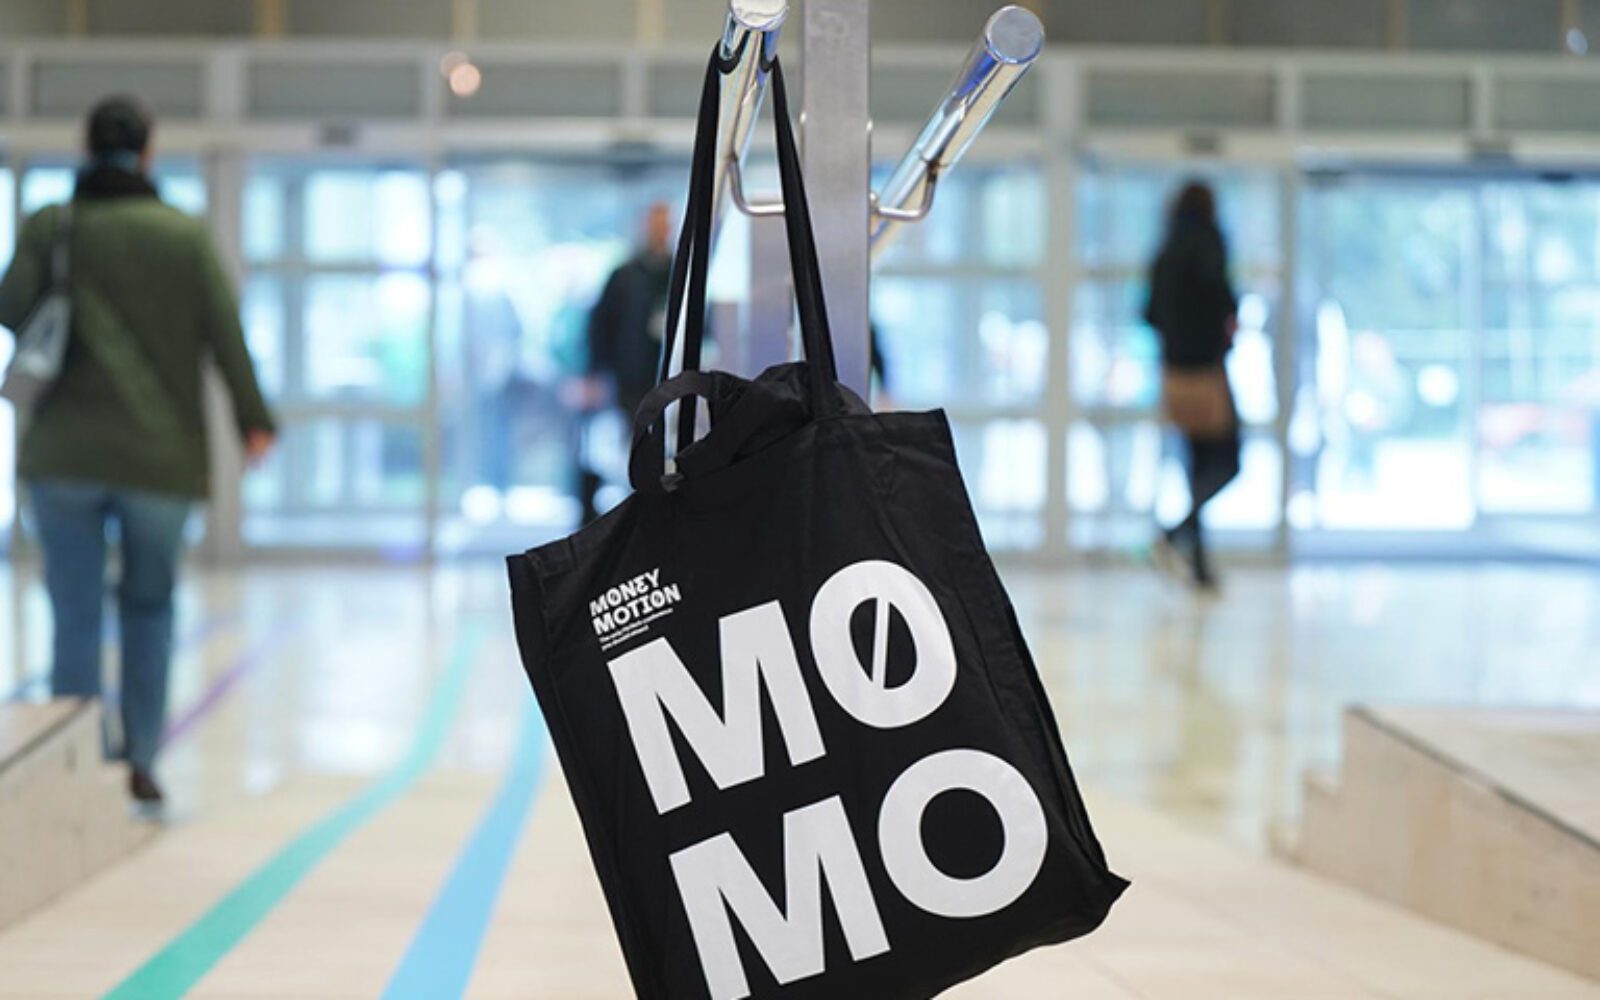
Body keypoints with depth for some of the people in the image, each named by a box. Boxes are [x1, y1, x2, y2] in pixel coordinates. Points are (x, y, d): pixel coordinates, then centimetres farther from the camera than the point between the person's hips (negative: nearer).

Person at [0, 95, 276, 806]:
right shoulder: (187, 234, 2)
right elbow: (226, 333, -1)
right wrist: (253, 419, 6)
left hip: (63, 454, 0)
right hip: (162, 456, 1)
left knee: (75, 613, 4)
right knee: (149, 607, 16)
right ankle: (140, 759, 13)